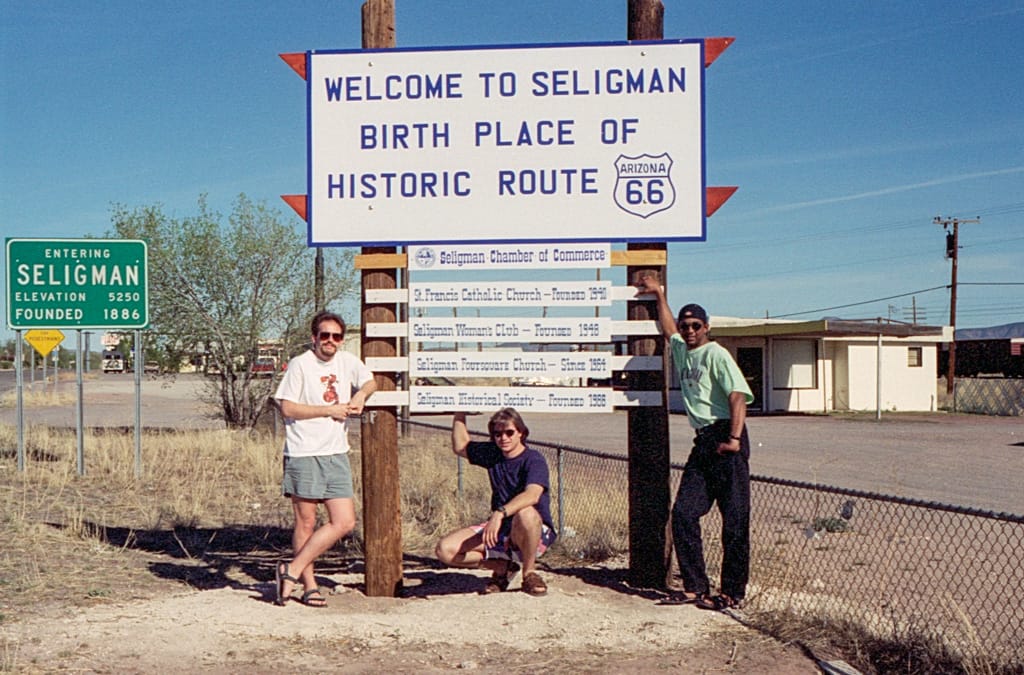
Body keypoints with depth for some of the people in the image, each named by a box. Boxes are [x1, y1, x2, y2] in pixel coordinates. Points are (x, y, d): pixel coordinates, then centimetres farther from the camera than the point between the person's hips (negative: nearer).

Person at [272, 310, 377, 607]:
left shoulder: (348, 361, 10)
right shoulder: (300, 364, -5)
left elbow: (370, 382, 28)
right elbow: (287, 407, -9)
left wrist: (360, 396, 5)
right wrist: (330, 410, -11)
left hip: (336, 454, 5)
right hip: (303, 454, -5)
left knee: (344, 522, -2)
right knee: (306, 523, 0)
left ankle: (291, 571, 6)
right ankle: (309, 585, 13)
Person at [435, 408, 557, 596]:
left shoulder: (534, 460, -14)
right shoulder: (493, 454, 7)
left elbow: (532, 495, -33)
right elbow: (460, 447, 23)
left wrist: (500, 513, -46)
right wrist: (459, 413, 14)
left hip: (536, 533, -5)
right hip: (498, 530, 6)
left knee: (526, 513, -42)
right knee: (445, 550, -14)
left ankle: (529, 573, -15)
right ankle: (502, 567, 7)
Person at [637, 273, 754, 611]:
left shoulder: (716, 354, -5)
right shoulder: (681, 351, 18)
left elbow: (738, 395, -16)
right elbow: (669, 328, 40)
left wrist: (734, 439, -24)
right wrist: (659, 295, 44)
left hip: (725, 438, -8)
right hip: (702, 441, 8)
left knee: (735, 519, -4)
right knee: (683, 513, 2)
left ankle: (733, 592, 0)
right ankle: (695, 587, 8)